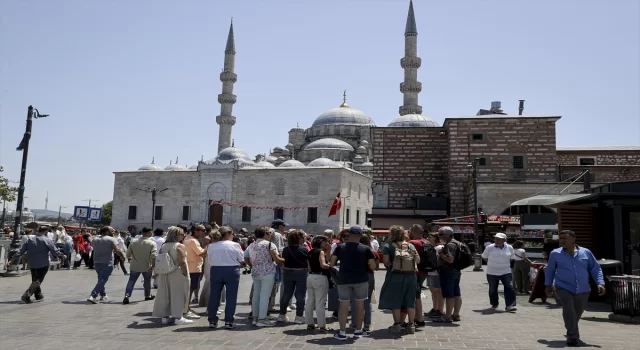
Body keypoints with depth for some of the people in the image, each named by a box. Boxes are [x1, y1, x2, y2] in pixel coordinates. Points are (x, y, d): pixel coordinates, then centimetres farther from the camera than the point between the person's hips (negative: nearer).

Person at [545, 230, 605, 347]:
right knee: (569, 311, -19)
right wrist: (548, 284, 13)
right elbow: (550, 270, 10)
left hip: (583, 290, 2)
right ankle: (572, 336, -7)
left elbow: (595, 268, 6)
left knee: (578, 313, 15)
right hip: (563, 288, -2)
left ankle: (571, 331, 42)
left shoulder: (586, 252, 0)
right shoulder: (555, 254, -2)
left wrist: (600, 283, -5)